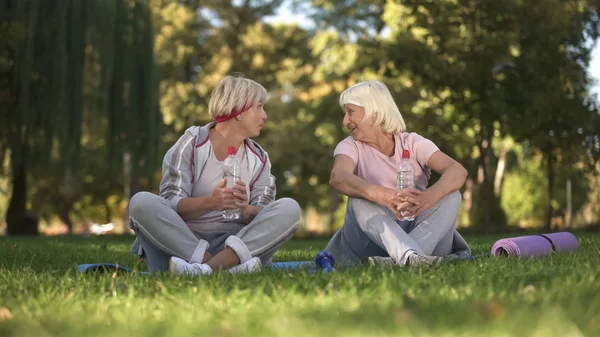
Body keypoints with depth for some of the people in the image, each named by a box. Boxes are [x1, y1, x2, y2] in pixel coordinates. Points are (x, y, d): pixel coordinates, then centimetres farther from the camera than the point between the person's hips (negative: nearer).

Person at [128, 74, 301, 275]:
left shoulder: (259, 159, 12)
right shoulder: (192, 143, 0)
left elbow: (262, 215, 1)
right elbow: (171, 205, -8)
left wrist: (246, 210, -23)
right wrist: (209, 203, -28)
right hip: (181, 242, -2)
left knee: (289, 208, -19)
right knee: (141, 202, -28)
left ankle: (211, 266, -37)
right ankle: (229, 266, -36)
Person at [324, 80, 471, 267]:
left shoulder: (413, 143, 0)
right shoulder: (351, 146, 0)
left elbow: (458, 171, -18)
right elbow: (338, 177, -25)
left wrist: (429, 196, -42)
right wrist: (379, 194, -47)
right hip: (373, 239, -1)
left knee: (451, 195, -20)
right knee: (359, 200, -27)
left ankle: (404, 257, -42)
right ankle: (410, 256, -52)